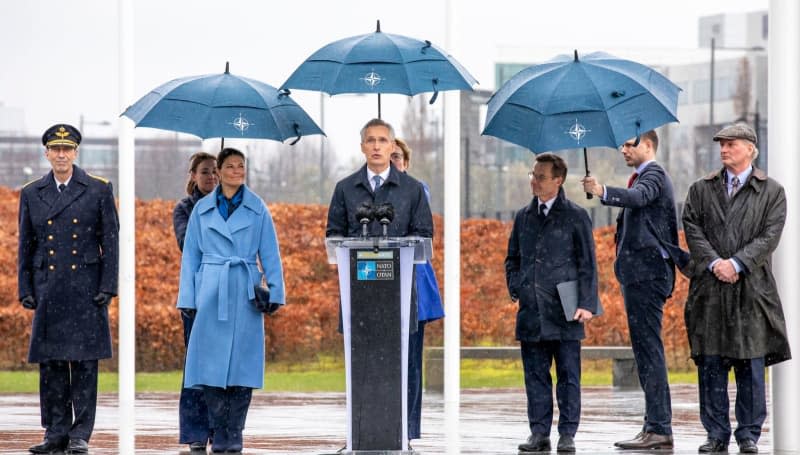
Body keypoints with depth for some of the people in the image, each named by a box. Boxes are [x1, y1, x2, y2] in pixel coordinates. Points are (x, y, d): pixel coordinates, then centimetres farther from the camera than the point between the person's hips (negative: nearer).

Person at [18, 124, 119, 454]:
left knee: (84, 362, -3)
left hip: (86, 289, -2)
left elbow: (111, 241, 2)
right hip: (48, 290, 2)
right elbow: (26, 246, 13)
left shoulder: (99, 190, 4)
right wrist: (25, 290, 5)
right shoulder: (31, 194, 11)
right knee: (50, 363, 2)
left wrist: (107, 287, -5)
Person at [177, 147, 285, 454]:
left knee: (242, 363, -2)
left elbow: (270, 253, 7)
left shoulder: (257, 209, 7)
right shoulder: (202, 209, 8)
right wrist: (187, 299, 4)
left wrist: (275, 292, -1)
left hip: (245, 294, 0)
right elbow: (190, 256, 10)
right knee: (211, 362, -4)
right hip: (211, 293, 0)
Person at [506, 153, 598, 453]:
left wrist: (587, 303, -8)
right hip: (531, 310, 4)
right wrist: (514, 287, 8)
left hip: (564, 311, -4)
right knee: (535, 375, 5)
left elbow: (587, 263, -1)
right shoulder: (523, 217, 13)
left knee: (568, 375, 0)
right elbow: (513, 257, 24)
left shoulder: (575, 216, 0)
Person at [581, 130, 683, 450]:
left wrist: (603, 192, -46)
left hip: (646, 273, -11)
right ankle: (655, 426, 15)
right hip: (640, 275, 11)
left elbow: (638, 197, -32)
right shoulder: (643, 176, 23)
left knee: (649, 349, -13)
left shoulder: (654, 174, -10)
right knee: (646, 351, 12)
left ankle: (659, 429, -15)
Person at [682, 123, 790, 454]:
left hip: (751, 287, -2)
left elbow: (770, 235, -3)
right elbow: (692, 228, 4)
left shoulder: (771, 192, 6)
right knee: (710, 364, 1)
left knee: (751, 366, -1)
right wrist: (713, 262, -11)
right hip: (709, 288, 2)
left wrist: (736, 263, -13)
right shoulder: (701, 190, 13)